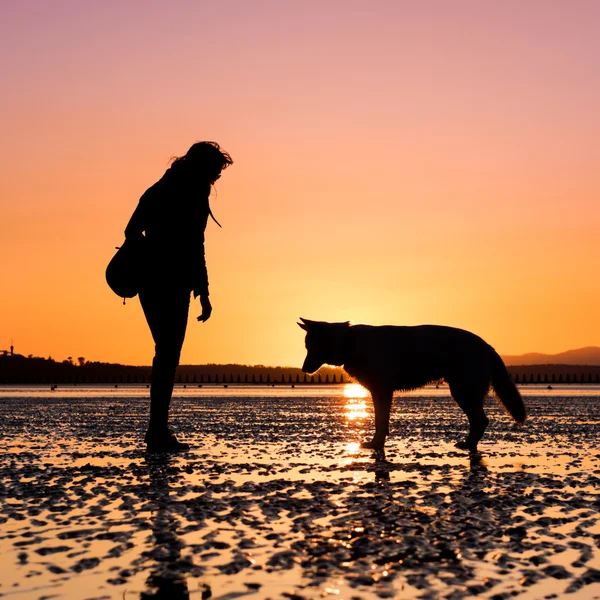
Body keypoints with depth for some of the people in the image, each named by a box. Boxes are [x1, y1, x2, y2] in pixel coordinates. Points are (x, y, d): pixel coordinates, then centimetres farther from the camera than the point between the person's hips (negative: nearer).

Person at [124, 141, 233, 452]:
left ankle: (158, 429, 19)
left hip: (150, 282, 9)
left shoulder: (160, 189, 15)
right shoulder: (192, 195, -11)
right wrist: (203, 294, -15)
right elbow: (193, 250, -16)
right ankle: (158, 431, -5)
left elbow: (133, 231, 16)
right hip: (172, 285, -9)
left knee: (166, 353, 16)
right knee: (168, 355, -5)